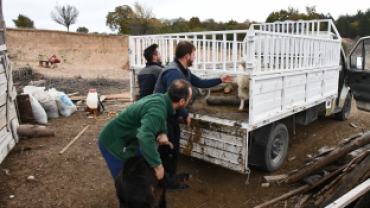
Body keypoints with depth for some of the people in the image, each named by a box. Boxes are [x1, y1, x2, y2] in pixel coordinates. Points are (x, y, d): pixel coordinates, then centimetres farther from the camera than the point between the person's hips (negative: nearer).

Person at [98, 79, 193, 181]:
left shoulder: (159, 97, -7)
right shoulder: (157, 111, -34)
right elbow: (145, 137, -50)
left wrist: (162, 133, -8)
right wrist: (157, 165, -40)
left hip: (127, 141, 9)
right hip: (113, 145, -9)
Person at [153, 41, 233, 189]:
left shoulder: (184, 71, 8)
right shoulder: (173, 72, -25)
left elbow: (200, 83, 19)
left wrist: (220, 80, 21)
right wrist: (186, 114, -16)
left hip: (171, 116, 10)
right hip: (163, 117, -10)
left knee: (173, 149, 19)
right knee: (170, 150, 2)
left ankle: (171, 178, 35)